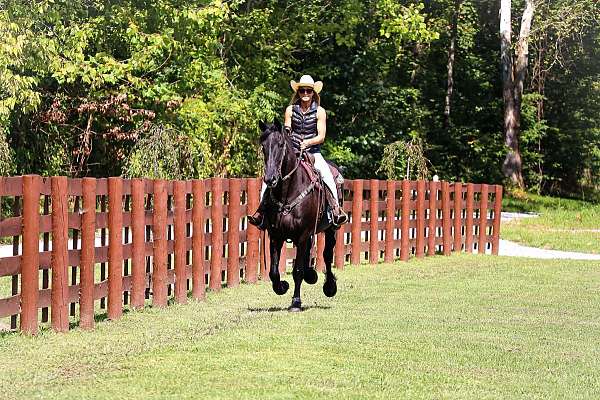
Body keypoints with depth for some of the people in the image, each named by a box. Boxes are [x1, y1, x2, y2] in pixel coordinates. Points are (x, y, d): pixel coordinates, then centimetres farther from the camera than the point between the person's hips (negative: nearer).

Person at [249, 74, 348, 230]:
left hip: (313, 152, -2)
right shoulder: (291, 110, 7)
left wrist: (308, 142, -21)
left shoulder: (320, 111, 1)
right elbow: (286, 132, 11)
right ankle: (262, 208, -14)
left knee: (326, 174, -29)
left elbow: (321, 137, -3)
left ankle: (336, 209, -25)